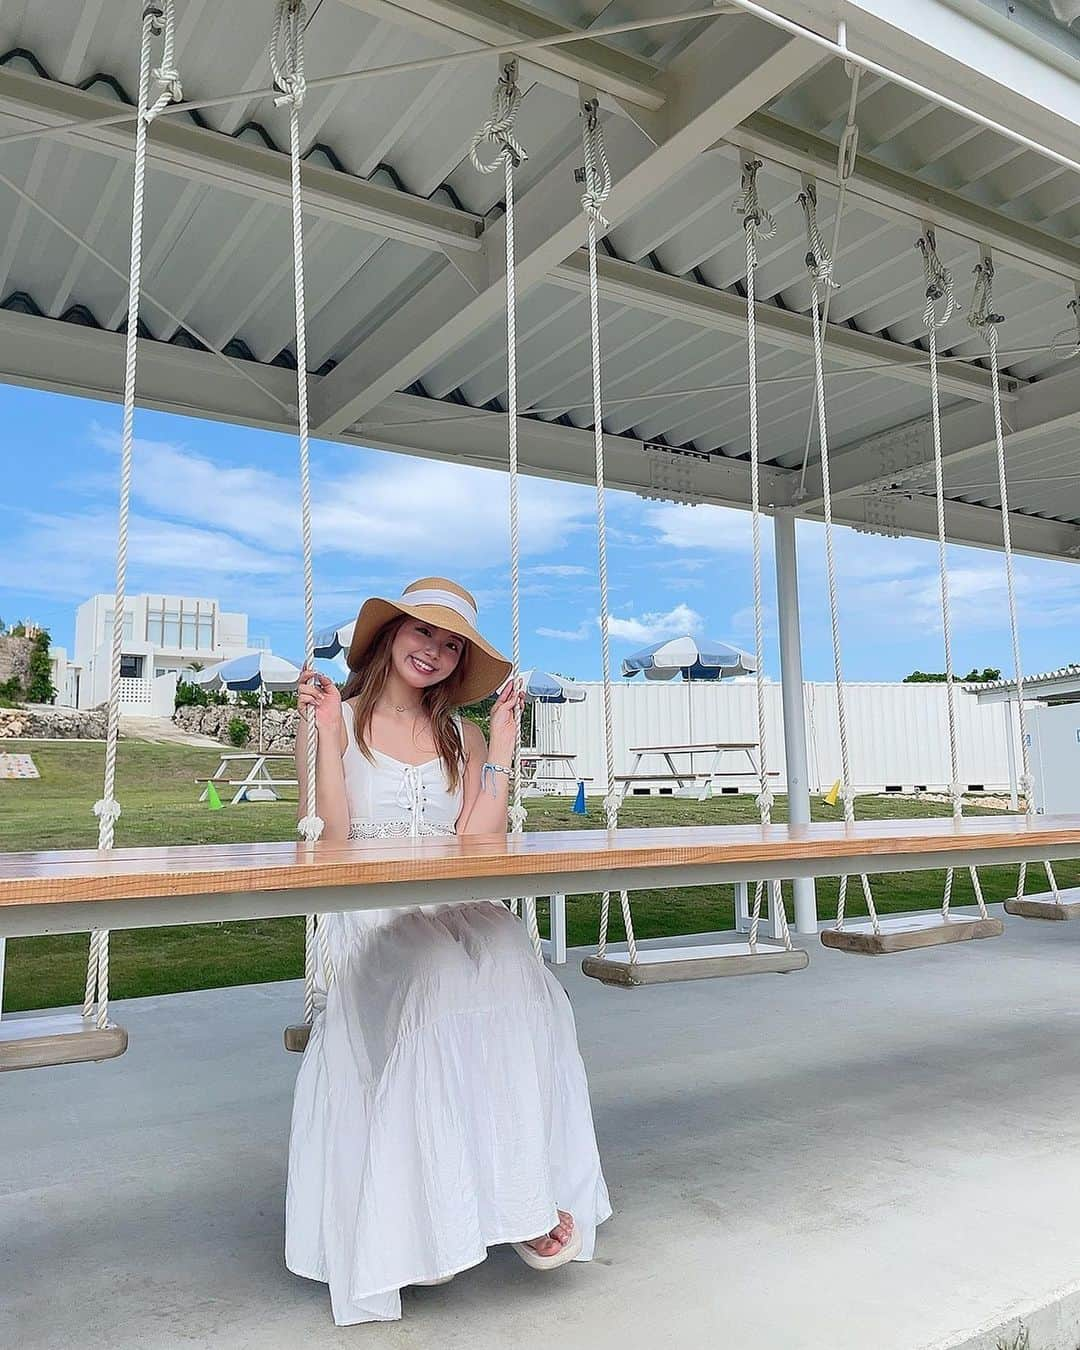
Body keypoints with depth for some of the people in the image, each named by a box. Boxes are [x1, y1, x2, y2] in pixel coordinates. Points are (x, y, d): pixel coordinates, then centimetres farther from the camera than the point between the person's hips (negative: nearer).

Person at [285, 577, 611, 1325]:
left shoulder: (462, 736, 15)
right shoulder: (335, 720, 5)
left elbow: (480, 841, 0)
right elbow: (328, 839, -8)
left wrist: (503, 742, 0)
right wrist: (328, 733, -13)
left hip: (460, 912, 3)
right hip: (370, 920, -3)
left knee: (517, 983, -28)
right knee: (439, 987, -33)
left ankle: (527, 1193, -20)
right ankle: (431, 1210, -20)